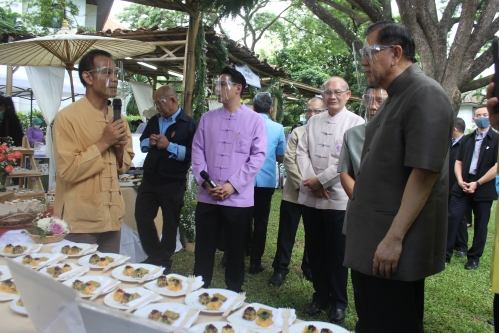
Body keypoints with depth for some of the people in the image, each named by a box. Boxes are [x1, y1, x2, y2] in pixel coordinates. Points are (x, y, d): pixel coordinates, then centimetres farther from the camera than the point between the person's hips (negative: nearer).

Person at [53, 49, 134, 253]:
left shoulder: (117, 118, 9)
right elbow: (67, 170, -17)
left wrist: (120, 148, -6)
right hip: (80, 220, -6)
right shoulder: (67, 117, -11)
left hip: (111, 218, 6)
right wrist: (104, 142, -17)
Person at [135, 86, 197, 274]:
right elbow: (142, 144, 17)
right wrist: (149, 142, -5)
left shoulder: (188, 124, -9)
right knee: (142, 218, 10)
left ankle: (164, 261, 27)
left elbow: (192, 153, -18)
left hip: (173, 183, -6)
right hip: (149, 179, 6)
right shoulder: (154, 121, 11)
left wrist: (169, 146, -24)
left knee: (170, 223, 8)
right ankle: (154, 256, 28)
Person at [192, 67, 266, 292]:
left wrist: (233, 185, -13)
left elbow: (258, 156, -7)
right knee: (204, 248, 12)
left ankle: (233, 294, 28)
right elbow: (197, 151, 7)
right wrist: (205, 181, -7)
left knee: (235, 250, 11)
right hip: (207, 196, 3)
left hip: (238, 198, -3)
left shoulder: (255, 120, -1)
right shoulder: (207, 118, 10)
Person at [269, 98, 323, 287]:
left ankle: (309, 268, 30)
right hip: (294, 193, 0)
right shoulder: (297, 132, 5)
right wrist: (301, 184, -12)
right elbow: (288, 160, -3)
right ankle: (280, 269, 19)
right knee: (286, 233, 6)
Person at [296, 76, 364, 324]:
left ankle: (339, 302, 25)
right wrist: (310, 180, -9)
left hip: (338, 198, -4)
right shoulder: (313, 121, 12)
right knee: (314, 250, 13)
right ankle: (320, 295, 31)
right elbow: (302, 152, 6)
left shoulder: (355, 122, -3)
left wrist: (321, 180, -13)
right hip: (310, 196, 5)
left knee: (336, 253, 7)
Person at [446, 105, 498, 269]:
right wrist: (460, 180, -7)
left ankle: (474, 258, 19)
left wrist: (477, 183, -14)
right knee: (452, 217, -4)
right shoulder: (466, 139, 12)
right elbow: (458, 162, 11)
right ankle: (446, 253, 4)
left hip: (484, 188, -3)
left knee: (480, 224, 6)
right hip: (463, 185, 3)